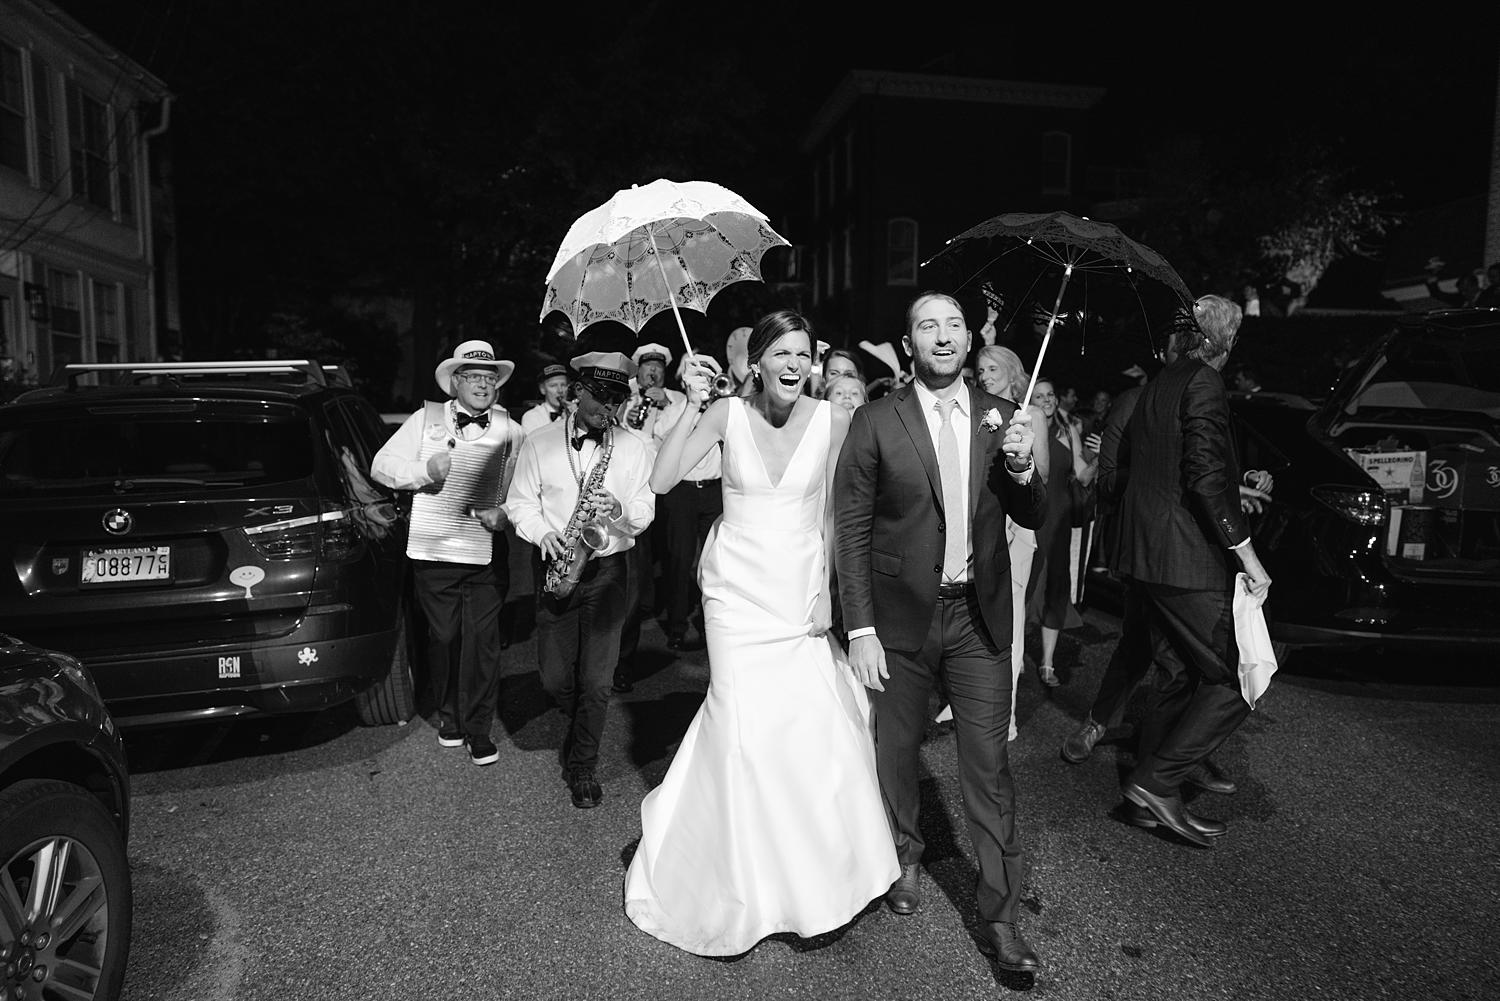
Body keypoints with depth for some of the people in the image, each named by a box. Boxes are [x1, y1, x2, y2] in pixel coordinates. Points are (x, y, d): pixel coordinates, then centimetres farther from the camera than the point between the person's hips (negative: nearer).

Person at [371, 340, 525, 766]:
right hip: (433, 551, 1)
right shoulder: (426, 419, 7)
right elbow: (381, 465, 5)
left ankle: (478, 728, 12)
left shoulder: (512, 431, 7)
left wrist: (503, 513, -13)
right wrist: (425, 469, -11)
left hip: (487, 554, 0)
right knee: (443, 637, 10)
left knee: (482, 639, -1)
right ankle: (449, 715, 30)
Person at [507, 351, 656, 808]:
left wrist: (620, 510, -19)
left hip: (606, 569, 0)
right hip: (555, 568, 1)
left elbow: (645, 511, 3)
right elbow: (520, 502, 3)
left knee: (596, 680, 0)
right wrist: (544, 534, -15)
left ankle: (582, 766, 19)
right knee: (555, 677, 7)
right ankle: (585, 729, 40)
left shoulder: (632, 448, 3)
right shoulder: (539, 443, 3)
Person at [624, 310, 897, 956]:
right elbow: (661, 482, -12)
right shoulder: (727, 415, -5)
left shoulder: (833, 421, -3)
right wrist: (692, 409, -17)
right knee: (744, 722, -3)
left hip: (804, 589, 1)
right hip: (739, 588, -1)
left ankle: (813, 873, 25)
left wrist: (829, 592, -2)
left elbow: (835, 516, 2)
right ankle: (744, 885, 22)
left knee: (819, 721, -3)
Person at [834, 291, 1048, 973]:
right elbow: (851, 529, -6)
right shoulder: (875, 422, -7)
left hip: (980, 616, 1)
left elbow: (1033, 519, 6)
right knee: (896, 750, 16)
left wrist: (1020, 464, -15)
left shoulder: (1000, 416, 2)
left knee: (989, 765, 4)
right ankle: (904, 857, 43)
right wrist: (860, 629, -10)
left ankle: (1000, 918, 18)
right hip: (900, 616, -1)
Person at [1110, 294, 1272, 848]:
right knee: (1236, 679, -1)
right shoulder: (1204, 385, -12)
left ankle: (1152, 798, 25)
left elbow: (1126, 462, 21)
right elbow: (1207, 476, -22)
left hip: (1146, 554, 9)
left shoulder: (1156, 386, 14)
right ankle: (1156, 782, 0)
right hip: (1189, 561, -9)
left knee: (1175, 673, 18)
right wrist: (1246, 553, -18)